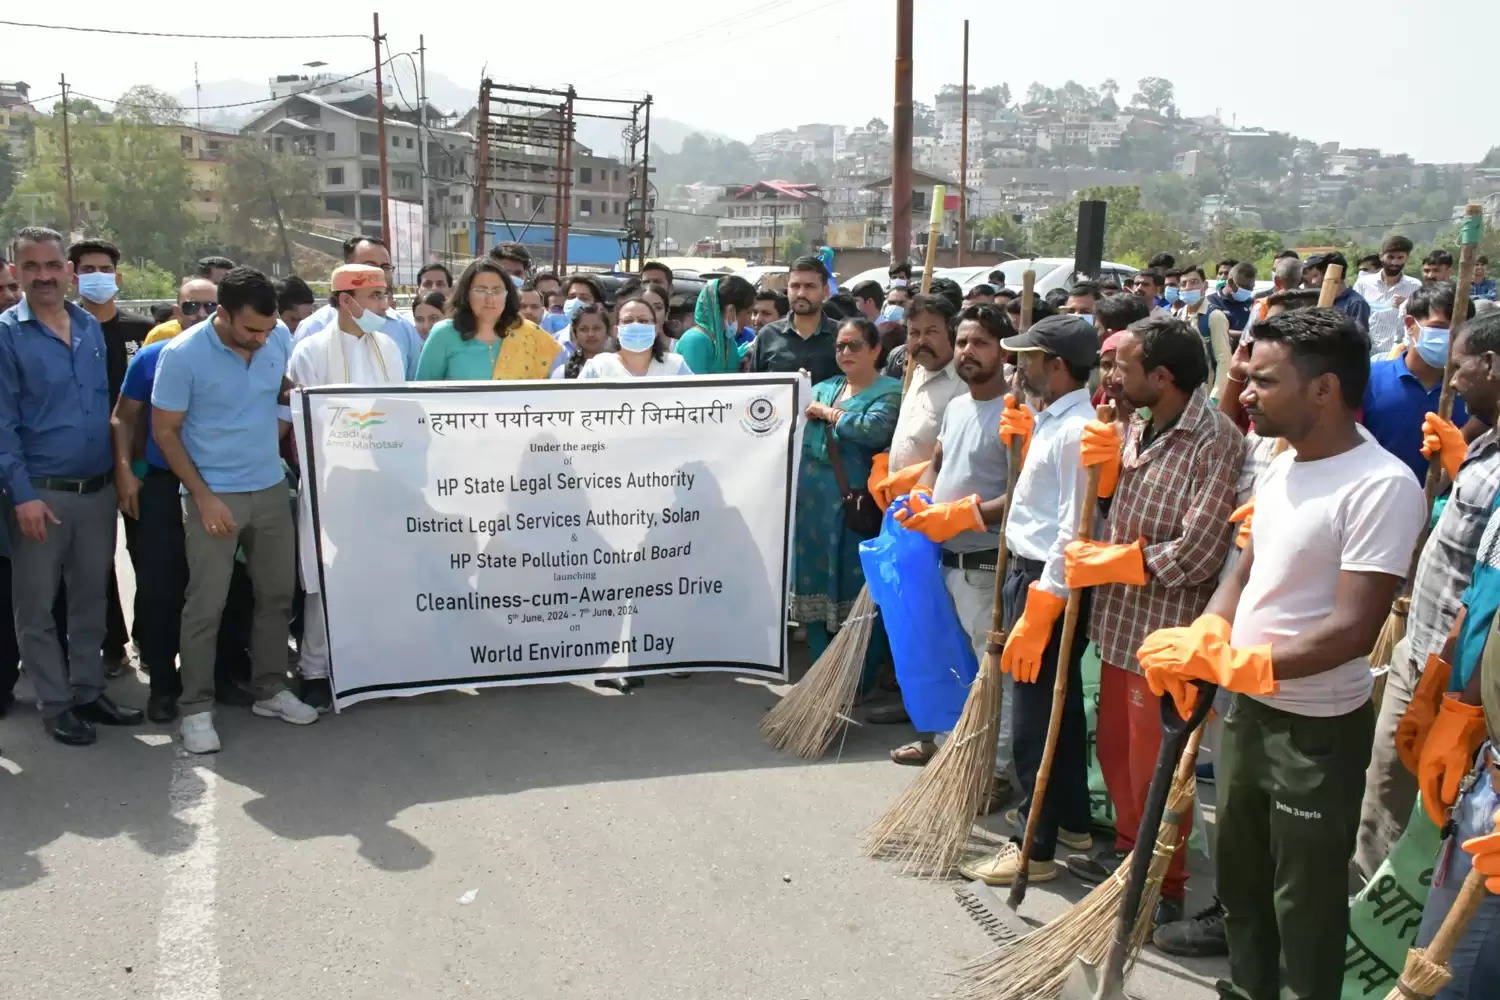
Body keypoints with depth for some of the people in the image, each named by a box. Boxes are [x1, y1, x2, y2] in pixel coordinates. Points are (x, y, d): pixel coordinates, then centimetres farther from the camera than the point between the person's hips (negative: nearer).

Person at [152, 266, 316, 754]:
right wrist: (204, 497, -13)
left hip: (271, 490, 5)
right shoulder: (182, 355, -15)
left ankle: (270, 690, 26)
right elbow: (165, 432, -9)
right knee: (205, 607, 0)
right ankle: (196, 708, 13)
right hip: (214, 495, -5)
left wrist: (277, 431, 2)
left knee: (277, 595, 12)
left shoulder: (280, 339, -4)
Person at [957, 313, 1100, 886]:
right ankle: (1072, 821, 36)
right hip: (1031, 574, 10)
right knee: (1059, 706, 21)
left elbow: (1074, 530, -24)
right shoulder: (1049, 420, 9)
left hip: (1049, 583, -10)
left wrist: (1038, 610, -24)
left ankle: (1037, 849, 12)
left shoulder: (1077, 430, -21)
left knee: (1034, 717, -1)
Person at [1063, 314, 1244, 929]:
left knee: (1154, 764, 6)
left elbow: (1196, 554, -23)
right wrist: (1103, 464, -3)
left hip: (1167, 631, -8)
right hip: (1120, 624, 8)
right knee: (1115, 750, 22)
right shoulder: (1138, 426, 5)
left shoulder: (1215, 442, -20)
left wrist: (1106, 562, -15)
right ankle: (1128, 852, 42)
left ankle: (1165, 889, 25)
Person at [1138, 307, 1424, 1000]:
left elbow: (1353, 629, -25)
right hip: (1245, 707, 8)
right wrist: (1201, 643, -7)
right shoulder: (1280, 467, 5)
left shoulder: (1382, 486, -22)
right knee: (1239, 874, 23)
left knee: (1305, 902, 9)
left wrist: (1231, 663, -27)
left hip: (1318, 729, -8)